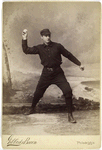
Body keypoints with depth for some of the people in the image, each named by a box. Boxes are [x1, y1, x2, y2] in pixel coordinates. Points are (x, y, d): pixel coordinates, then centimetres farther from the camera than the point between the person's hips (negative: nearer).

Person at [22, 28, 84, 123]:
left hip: (58, 73, -1)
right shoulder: (39, 48, 1)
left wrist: (79, 64, 5)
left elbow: (69, 55, 4)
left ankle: (70, 115, -2)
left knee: (68, 91, -16)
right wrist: (24, 39, -11)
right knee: (38, 93, 12)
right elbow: (26, 50, -1)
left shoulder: (57, 46, -3)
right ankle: (32, 109, 41)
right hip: (46, 73, 2)